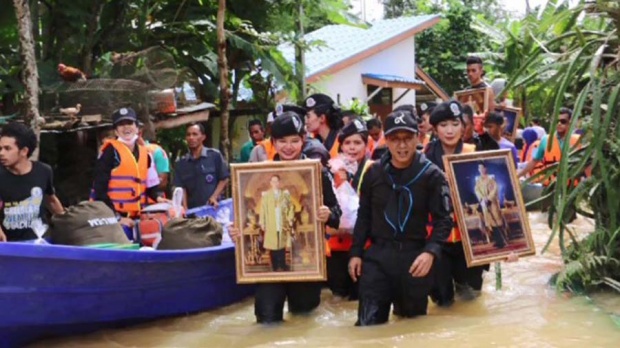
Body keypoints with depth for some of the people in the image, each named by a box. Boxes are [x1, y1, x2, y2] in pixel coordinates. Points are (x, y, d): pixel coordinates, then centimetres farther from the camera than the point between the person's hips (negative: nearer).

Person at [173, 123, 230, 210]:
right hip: (192, 210, 2)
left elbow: (224, 179, 3)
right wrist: (185, 209, -10)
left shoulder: (215, 155, 0)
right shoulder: (181, 163, 7)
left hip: (213, 207, -2)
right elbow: (181, 188, 4)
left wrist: (214, 197, -9)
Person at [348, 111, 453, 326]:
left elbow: (444, 219, -6)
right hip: (377, 256, 1)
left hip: (415, 257, -1)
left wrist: (431, 251, -21)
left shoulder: (431, 175, -6)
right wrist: (356, 252, 7)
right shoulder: (374, 173, 3)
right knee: (368, 326, 0)